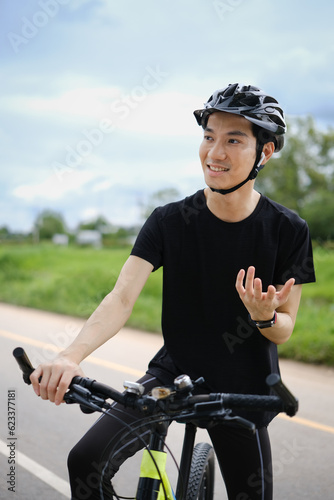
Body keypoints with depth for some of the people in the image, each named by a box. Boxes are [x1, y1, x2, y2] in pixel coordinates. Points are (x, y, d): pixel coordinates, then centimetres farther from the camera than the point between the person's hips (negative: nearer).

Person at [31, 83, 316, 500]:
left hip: (242, 391, 0)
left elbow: (283, 331, -4)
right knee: (86, 462, -19)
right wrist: (70, 356, -36)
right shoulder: (169, 221, -9)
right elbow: (121, 298, -18)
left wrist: (264, 316, -29)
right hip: (174, 372, 0)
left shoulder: (287, 230, -10)